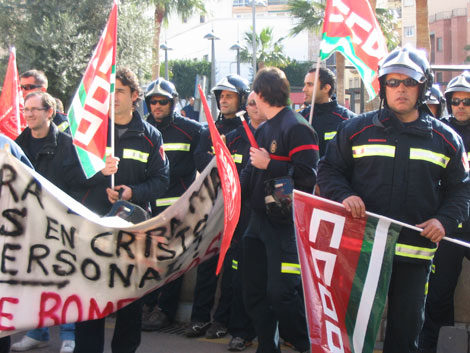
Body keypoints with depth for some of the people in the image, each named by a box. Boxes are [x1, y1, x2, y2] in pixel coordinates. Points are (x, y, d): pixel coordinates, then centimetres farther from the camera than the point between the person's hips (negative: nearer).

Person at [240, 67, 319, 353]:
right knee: (255, 292, 12)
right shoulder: (263, 130, 16)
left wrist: (270, 164, -20)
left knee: (281, 293, -9)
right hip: (259, 220, 9)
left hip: (286, 225, -9)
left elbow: (307, 177, -21)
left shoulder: (297, 128, -12)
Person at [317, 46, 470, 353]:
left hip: (416, 253, 1)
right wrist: (344, 195, -10)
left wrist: (445, 220, -6)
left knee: (407, 327, 11)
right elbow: (329, 170, 10)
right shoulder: (357, 129, 4)